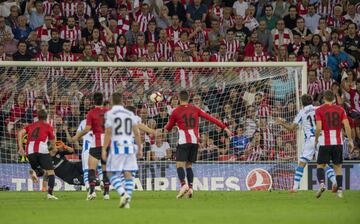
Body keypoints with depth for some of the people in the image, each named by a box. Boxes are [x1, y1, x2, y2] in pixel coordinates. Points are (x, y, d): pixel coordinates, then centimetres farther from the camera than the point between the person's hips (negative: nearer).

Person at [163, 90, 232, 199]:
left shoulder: (176, 112, 1)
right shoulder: (195, 109, 9)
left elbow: (168, 127, 14)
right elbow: (210, 118, 5)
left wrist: (165, 128, 39)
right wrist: (224, 127, 9)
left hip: (183, 141, -4)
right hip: (195, 141, 4)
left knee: (180, 164, -6)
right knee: (189, 165, 13)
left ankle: (183, 184, -29)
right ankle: (190, 188, -2)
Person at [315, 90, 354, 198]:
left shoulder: (319, 110, -2)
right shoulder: (340, 110, 5)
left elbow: (319, 128, -11)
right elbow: (347, 126, -2)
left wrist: (316, 140, 3)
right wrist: (350, 141, 3)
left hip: (325, 143, -2)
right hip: (338, 142, 2)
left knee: (320, 165, 7)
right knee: (338, 166, 11)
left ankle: (322, 183, -20)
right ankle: (340, 190, 3)